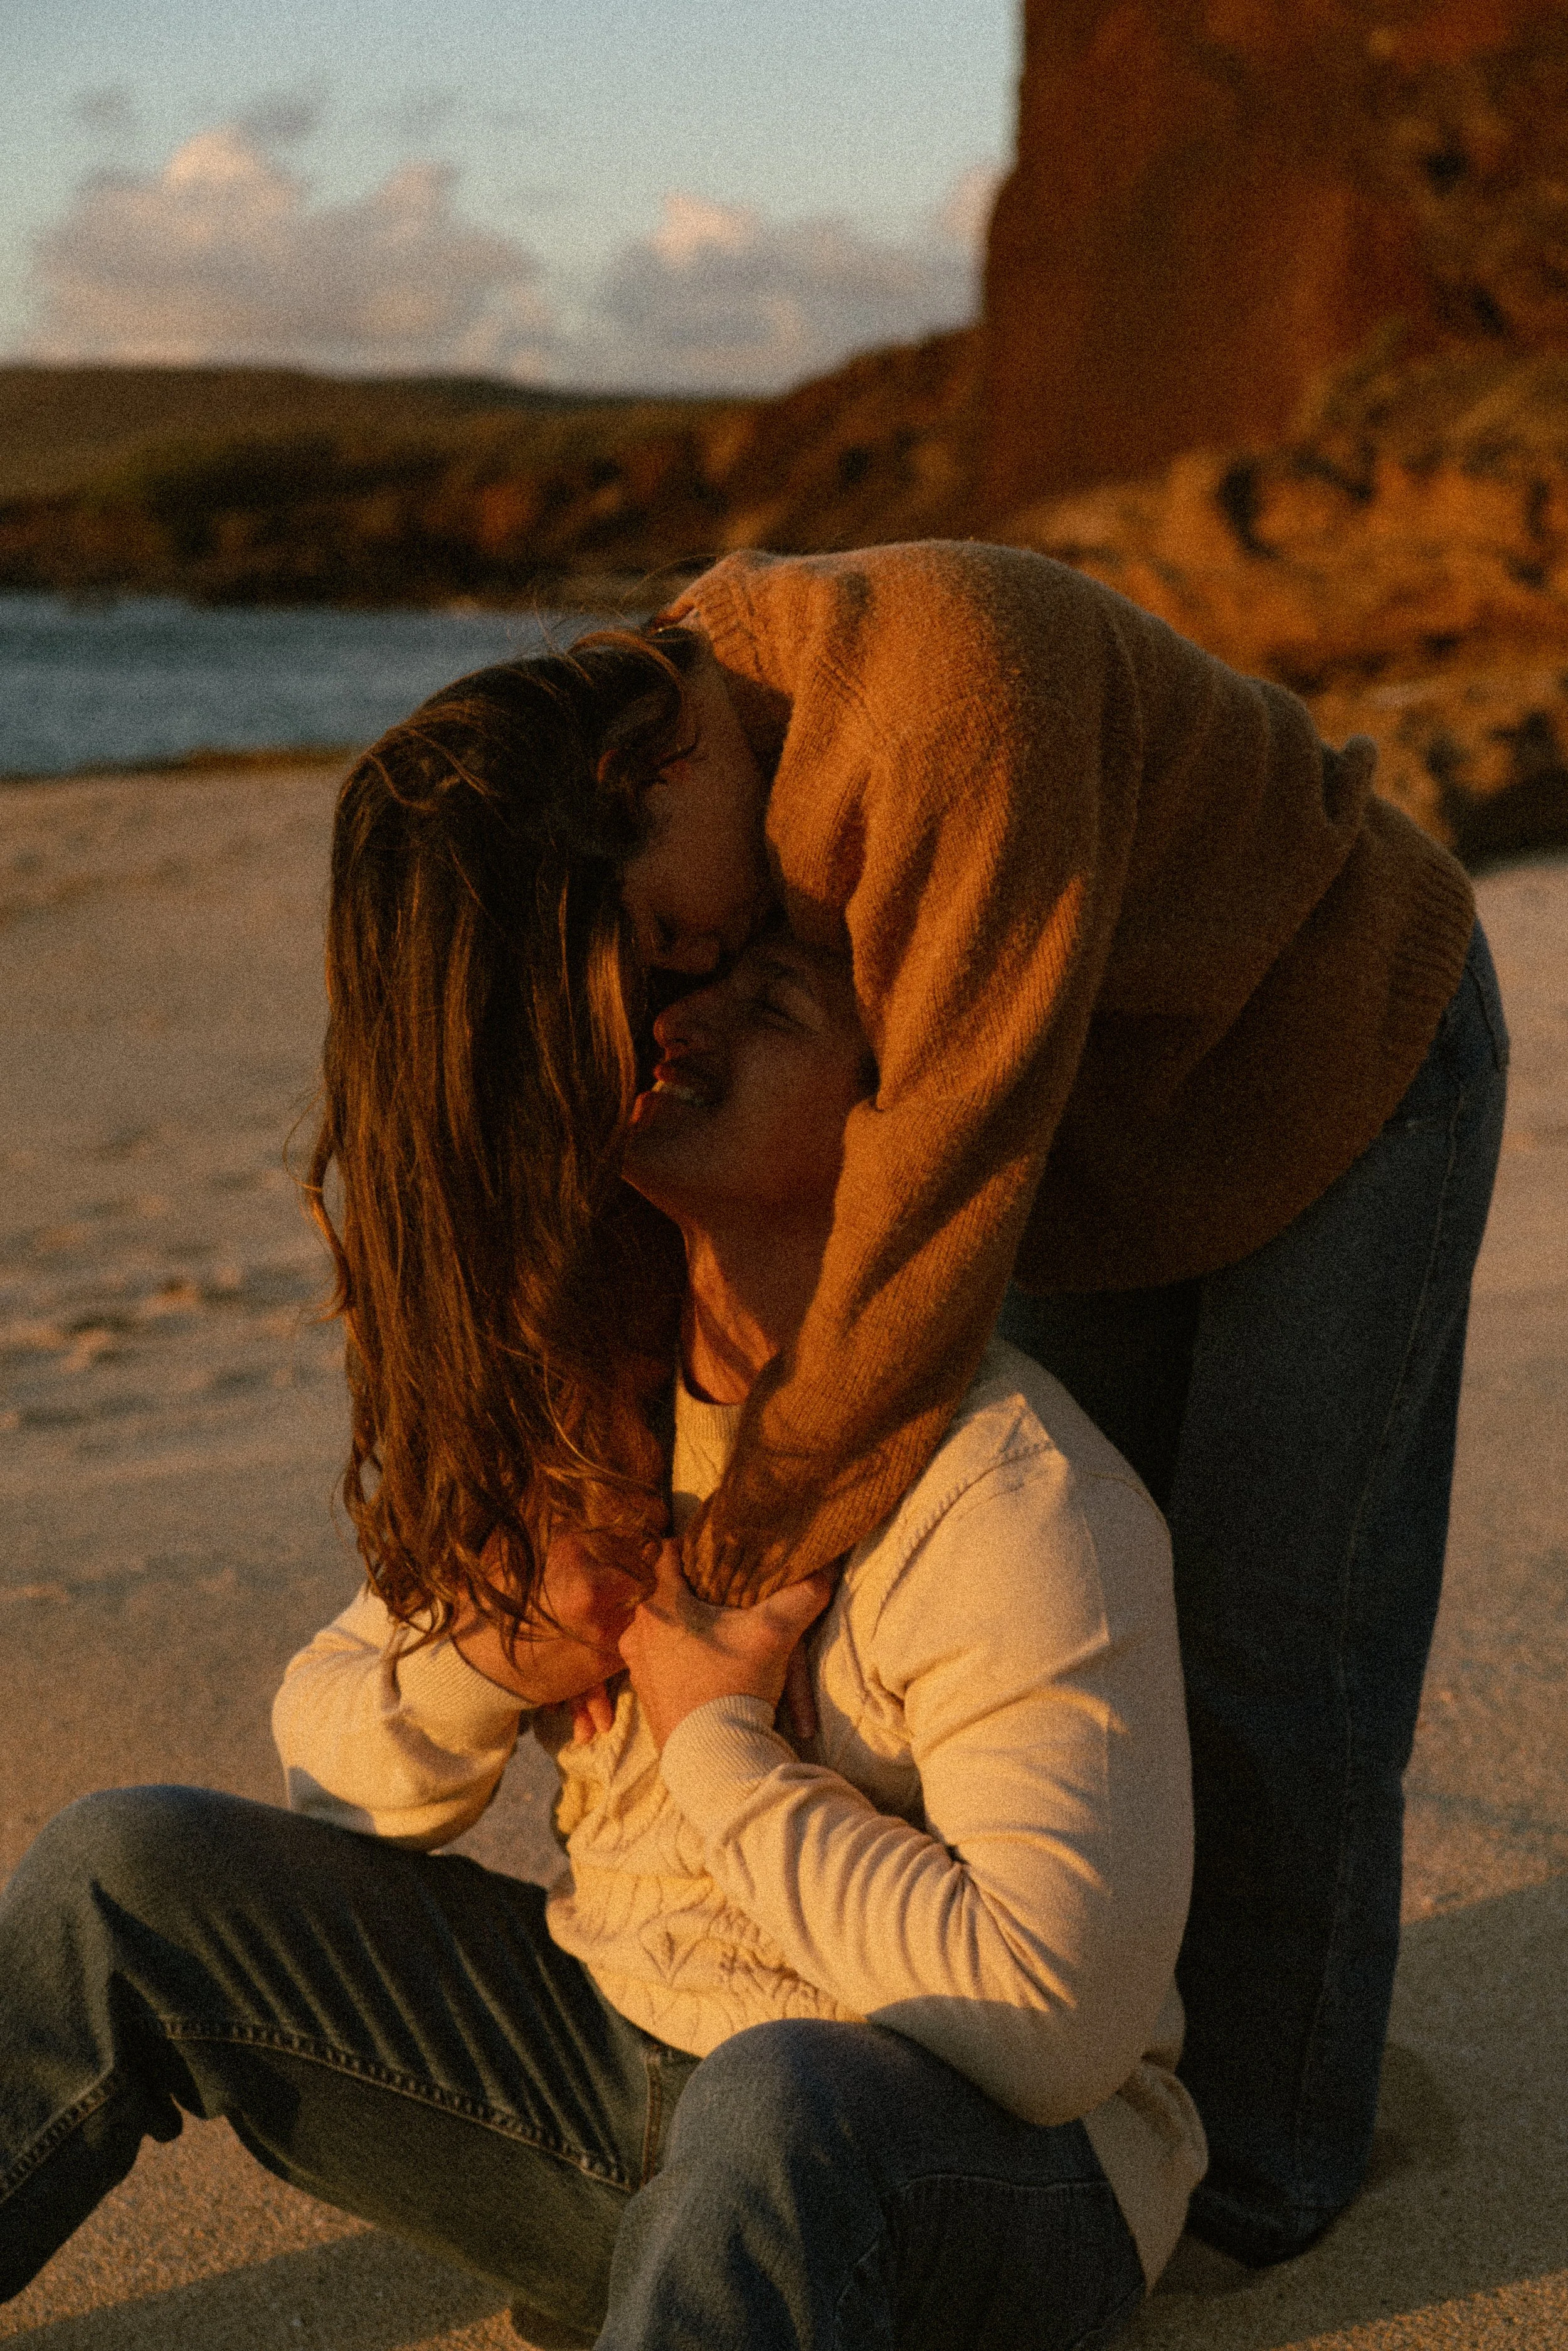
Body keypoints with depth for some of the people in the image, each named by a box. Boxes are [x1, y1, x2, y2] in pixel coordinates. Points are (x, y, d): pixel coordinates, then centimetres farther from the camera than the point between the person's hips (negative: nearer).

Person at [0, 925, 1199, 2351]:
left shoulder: (1021, 1501, -22)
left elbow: (1054, 2019, -30)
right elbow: (334, 1767, 7)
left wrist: (718, 1740, -21)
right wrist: (495, 1655, -17)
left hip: (991, 2164, -6)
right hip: (620, 2052, 6)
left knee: (780, 2105, -43)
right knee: (132, 1872, -5)